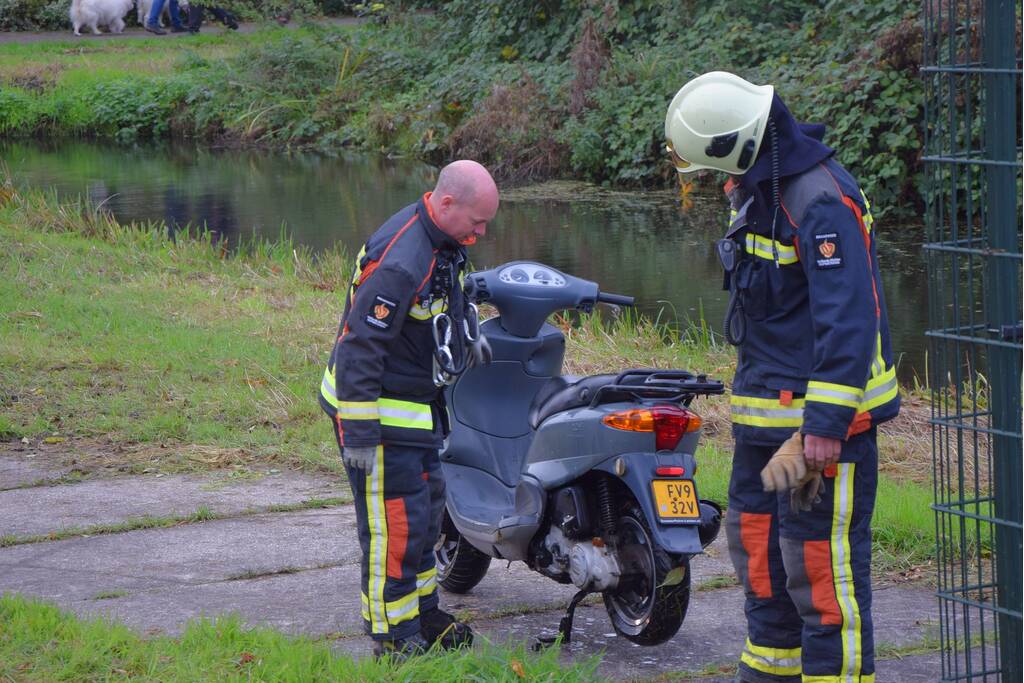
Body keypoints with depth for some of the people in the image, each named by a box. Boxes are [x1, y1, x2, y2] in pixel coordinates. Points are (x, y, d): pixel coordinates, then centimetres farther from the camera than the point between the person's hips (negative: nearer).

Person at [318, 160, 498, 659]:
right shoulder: (400, 261, -30)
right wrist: (359, 433, -28)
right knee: (396, 522, -5)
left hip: (419, 404, 10)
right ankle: (393, 637, 5)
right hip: (379, 408, -10)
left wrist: (466, 336, 23)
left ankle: (423, 612, 34)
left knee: (426, 508, 20)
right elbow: (359, 345, -29)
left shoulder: (442, 238, 0)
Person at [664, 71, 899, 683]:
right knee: (758, 548, 20)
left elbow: (848, 326, -29)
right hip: (765, 414, 10)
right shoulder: (756, 189, 8)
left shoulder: (821, 201, -23)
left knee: (820, 564, -8)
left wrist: (821, 435, -32)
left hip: (823, 410, -10)